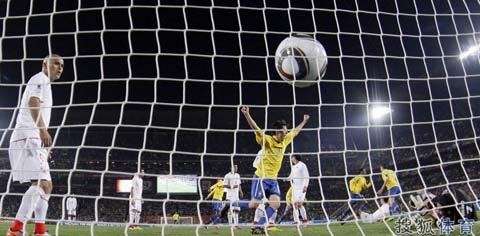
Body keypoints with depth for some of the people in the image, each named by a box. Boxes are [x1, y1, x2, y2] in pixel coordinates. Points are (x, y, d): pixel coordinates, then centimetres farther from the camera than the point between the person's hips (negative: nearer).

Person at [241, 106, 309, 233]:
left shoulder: (285, 140, 9)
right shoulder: (267, 140, -11)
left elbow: (295, 131, 27)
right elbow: (256, 129, -26)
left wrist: (304, 121, 38)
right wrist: (247, 115, -40)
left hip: (273, 179, 6)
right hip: (261, 177, -6)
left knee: (276, 203, -12)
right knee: (255, 204, -12)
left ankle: (260, 225, -4)